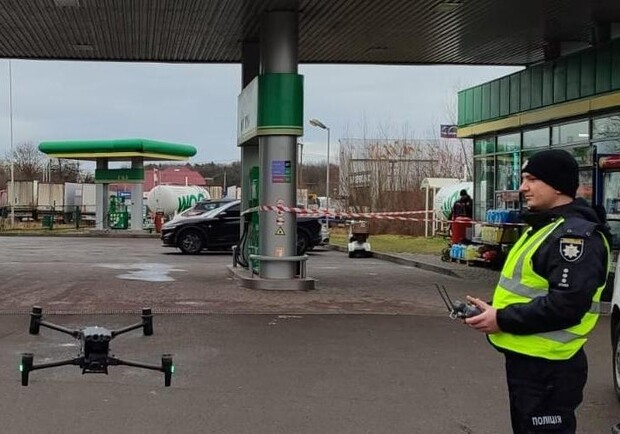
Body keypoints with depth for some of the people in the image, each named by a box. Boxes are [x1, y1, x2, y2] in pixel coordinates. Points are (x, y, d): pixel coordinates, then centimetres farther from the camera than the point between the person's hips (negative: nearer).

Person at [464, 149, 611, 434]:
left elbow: (566, 305, -29)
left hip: (548, 368, -11)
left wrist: (503, 320, -21)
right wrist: (492, 310, 6)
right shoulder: (543, 227, 15)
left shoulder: (577, 235, -20)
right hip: (525, 358, 11)